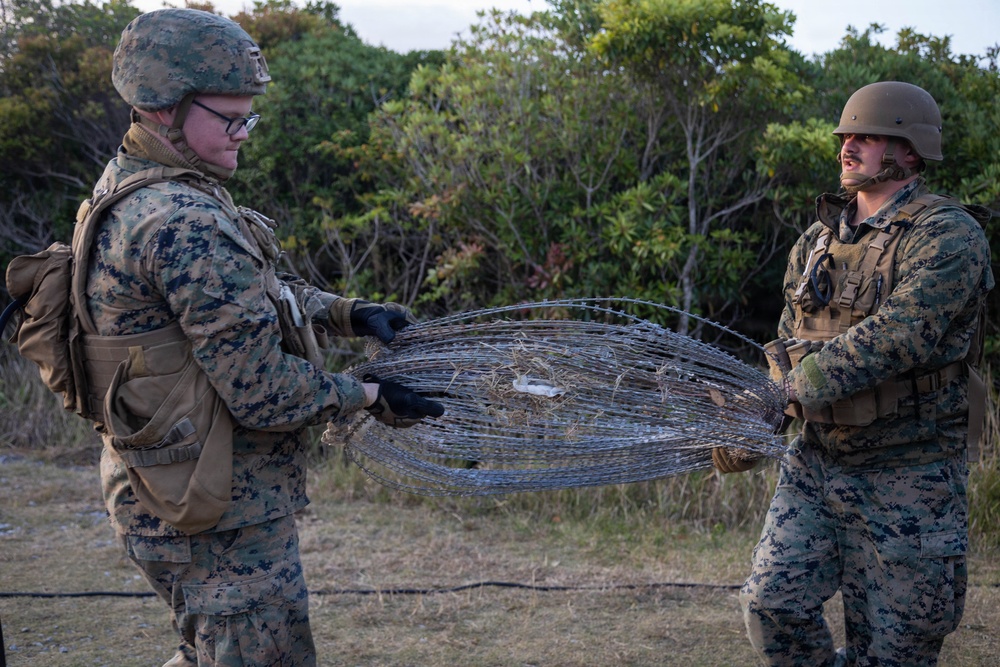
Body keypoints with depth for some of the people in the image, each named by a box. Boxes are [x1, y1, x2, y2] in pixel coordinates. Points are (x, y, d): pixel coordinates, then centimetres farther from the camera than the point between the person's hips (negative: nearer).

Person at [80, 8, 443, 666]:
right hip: (226, 519, -10)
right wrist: (370, 396, -11)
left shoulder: (130, 183, 7)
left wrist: (349, 312, 4)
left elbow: (248, 292, 16)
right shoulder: (184, 223, -26)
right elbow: (262, 393, -25)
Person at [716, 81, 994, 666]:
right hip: (815, 462, 6)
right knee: (772, 603, -2)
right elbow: (788, 348, 14)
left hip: (907, 477, -5)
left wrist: (796, 389, -27)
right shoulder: (817, 242, 11)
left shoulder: (948, 234, -11)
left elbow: (901, 334, -25)